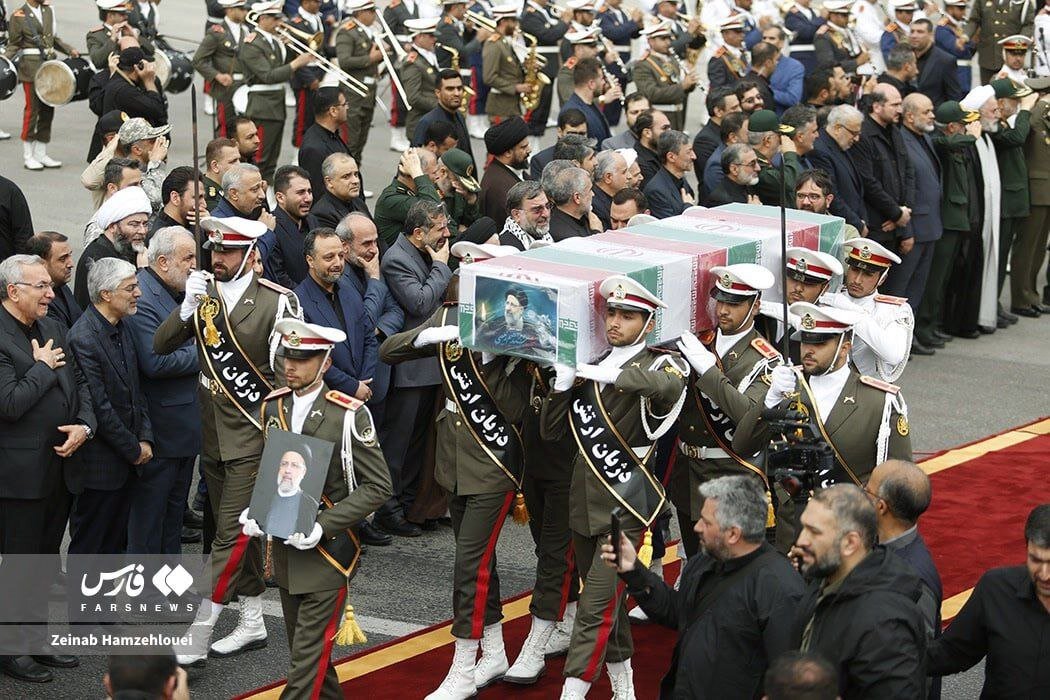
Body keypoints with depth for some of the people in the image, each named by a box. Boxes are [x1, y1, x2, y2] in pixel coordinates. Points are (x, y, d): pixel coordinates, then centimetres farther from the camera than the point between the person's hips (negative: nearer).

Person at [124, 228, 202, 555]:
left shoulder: (176, 292, 10)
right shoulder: (141, 300, -21)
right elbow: (155, 362, -27)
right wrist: (200, 353, -17)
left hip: (184, 420, 10)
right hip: (160, 427, -10)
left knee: (176, 503, 19)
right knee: (150, 508, 1)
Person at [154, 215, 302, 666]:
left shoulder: (277, 303, -10)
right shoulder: (205, 297, 5)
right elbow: (160, 346, 0)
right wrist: (187, 307, -16)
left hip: (253, 439, -6)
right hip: (213, 437, 6)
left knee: (229, 536, -8)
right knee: (240, 533, 16)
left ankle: (195, 639, -9)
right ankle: (252, 623, 28)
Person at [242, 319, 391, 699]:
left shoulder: (349, 415, -14)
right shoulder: (272, 407, 4)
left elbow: (377, 486, -12)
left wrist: (321, 526, -19)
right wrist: (253, 511, -1)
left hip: (329, 551, -6)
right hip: (285, 549, 6)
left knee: (309, 653, -7)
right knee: (302, 643, 17)